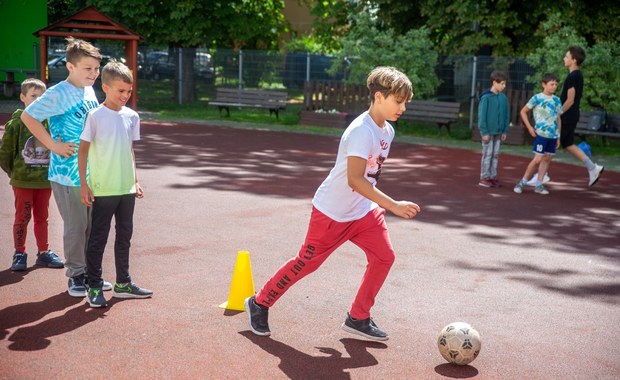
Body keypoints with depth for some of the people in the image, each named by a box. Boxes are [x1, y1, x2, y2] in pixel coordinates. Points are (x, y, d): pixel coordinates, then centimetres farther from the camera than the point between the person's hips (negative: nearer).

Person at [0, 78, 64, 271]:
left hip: (45, 181, 3)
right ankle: (19, 254, 16)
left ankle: (44, 252, 24)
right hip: (23, 181, -3)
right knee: (22, 217, 5)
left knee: (42, 217, 13)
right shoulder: (16, 123, -8)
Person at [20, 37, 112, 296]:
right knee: (76, 226, 1)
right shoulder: (58, 94, -14)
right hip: (69, 173, -7)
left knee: (93, 226, 13)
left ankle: (90, 273, 24)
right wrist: (53, 145, -15)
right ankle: (75, 275, 14)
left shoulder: (90, 91, 8)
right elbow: (28, 116, -13)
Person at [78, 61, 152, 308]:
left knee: (125, 235, 13)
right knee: (98, 238, 3)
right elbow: (83, 150, -7)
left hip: (127, 189, 5)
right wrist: (83, 185, -10)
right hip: (102, 190, -5)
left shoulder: (132, 116, 6)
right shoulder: (95, 116, -9)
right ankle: (95, 288, 12)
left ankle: (123, 283, 25)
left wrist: (135, 181, 12)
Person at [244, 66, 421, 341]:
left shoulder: (388, 130, 2)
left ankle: (358, 318, 11)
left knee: (384, 256, -2)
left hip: (364, 210, 8)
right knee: (307, 262, 3)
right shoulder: (362, 131, -27)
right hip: (332, 212, -8)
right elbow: (355, 180, -35)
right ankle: (259, 304, 23)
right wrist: (394, 206, -37)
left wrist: (377, 204, 17)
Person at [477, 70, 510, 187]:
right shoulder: (486, 97, -12)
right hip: (488, 132, -6)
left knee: (495, 155, 10)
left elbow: (506, 115, 11)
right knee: (487, 154, 0)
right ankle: (484, 178, 7)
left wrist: (505, 131, 8)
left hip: (498, 132, 6)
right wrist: (484, 132, -14)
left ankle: (493, 176, 18)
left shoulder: (503, 97, 6)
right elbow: (482, 116, -12)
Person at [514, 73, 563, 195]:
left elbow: (558, 119, 15)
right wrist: (530, 128, -7)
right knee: (537, 159, -10)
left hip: (553, 135, 5)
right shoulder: (537, 98, -6)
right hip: (541, 134, -5)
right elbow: (523, 112, 0)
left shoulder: (557, 100, 9)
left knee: (547, 159, 6)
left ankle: (539, 185, 14)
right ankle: (523, 182, 3)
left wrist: (558, 136, 12)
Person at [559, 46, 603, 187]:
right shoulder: (578, 75, 11)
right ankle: (593, 168, 17)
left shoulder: (572, 77, -18)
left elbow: (570, 100, -21)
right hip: (572, 116, 9)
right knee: (568, 145, 17)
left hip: (566, 117, -9)